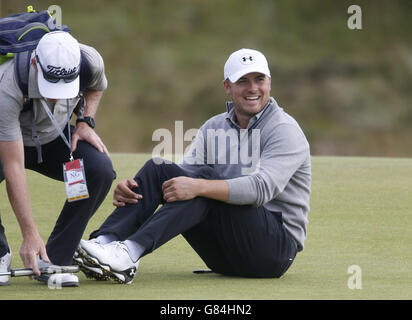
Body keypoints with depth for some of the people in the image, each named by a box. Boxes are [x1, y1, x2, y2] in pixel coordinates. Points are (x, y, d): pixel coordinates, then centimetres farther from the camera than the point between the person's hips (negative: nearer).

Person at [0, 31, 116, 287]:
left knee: (100, 170, -27)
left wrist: (85, 122, -13)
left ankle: (53, 261, -14)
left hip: (56, 139, 3)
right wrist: (30, 234, -39)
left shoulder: (90, 61, -26)